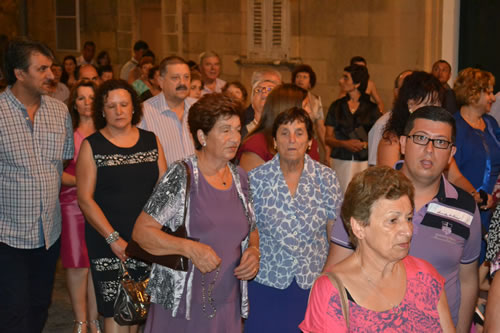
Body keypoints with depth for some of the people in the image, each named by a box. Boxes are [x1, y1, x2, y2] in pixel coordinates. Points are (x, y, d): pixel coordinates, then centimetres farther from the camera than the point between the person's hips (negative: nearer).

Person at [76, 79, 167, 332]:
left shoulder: (151, 141, 8)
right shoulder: (92, 145, -1)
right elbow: (85, 199, -6)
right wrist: (113, 238, -14)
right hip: (108, 242, -3)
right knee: (115, 310, -2)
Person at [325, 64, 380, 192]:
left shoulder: (371, 108, 6)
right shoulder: (336, 106, 11)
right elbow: (328, 138, 8)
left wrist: (366, 144, -12)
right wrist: (344, 144, -9)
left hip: (364, 162, -1)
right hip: (340, 161, 1)